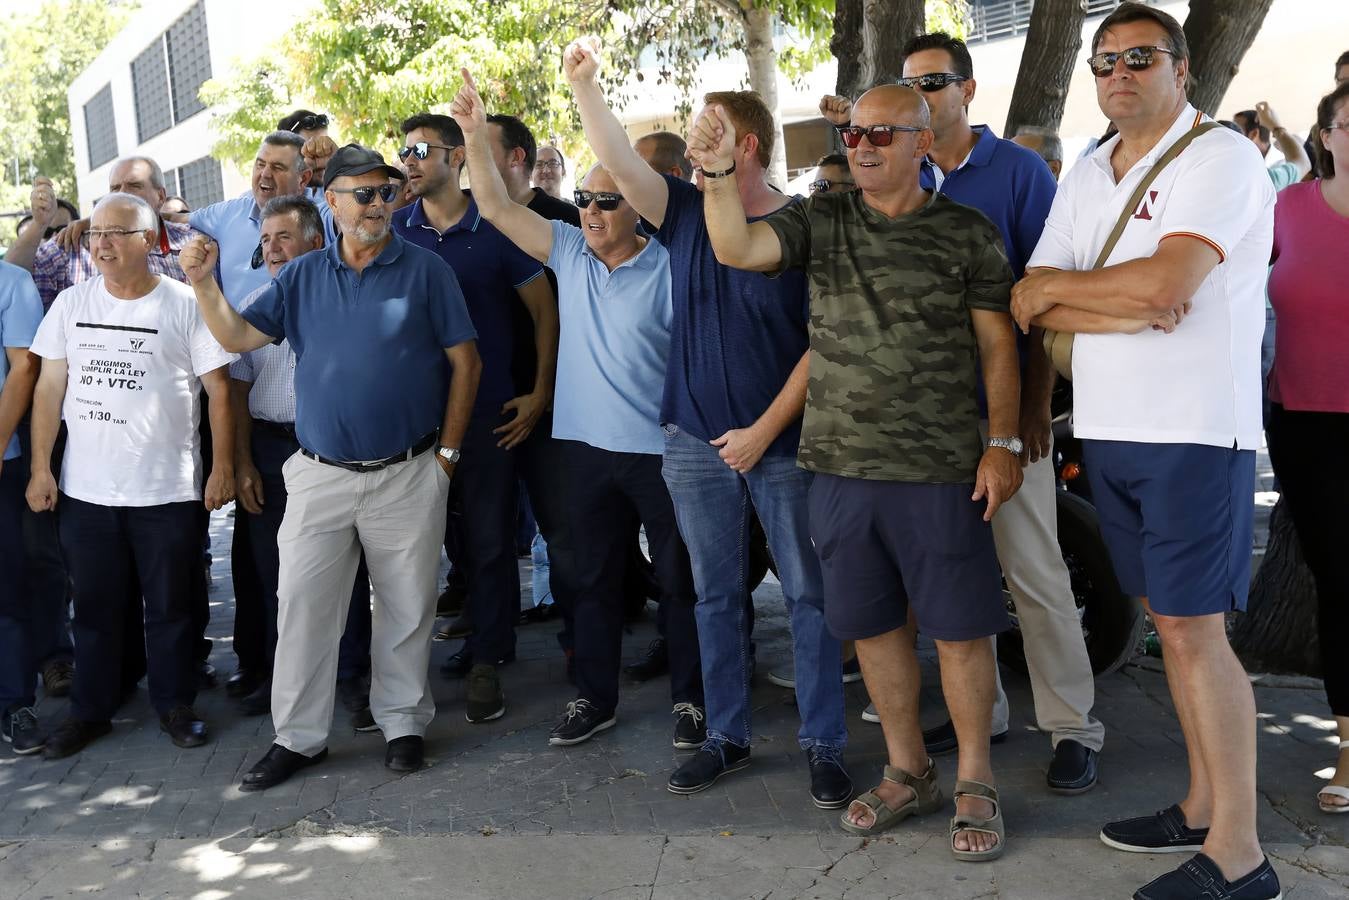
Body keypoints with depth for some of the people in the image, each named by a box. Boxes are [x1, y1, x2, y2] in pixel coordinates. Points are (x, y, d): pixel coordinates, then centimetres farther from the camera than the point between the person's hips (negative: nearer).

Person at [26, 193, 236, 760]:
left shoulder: (185, 305, -6)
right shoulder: (72, 303, 5)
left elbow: (218, 391, -4)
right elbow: (50, 388, 7)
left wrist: (222, 467, -7)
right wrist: (40, 467, 3)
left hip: (167, 491, -3)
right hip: (85, 490, 3)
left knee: (171, 607, 9)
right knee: (95, 607, 14)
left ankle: (175, 704, 25)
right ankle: (91, 709, 28)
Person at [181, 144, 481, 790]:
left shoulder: (426, 270, -2)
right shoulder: (303, 276, 7)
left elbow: (464, 361, -1)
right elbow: (239, 336, 3)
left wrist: (448, 451, -3)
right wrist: (203, 283, -14)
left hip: (408, 474, -2)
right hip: (320, 472, 3)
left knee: (407, 607, 9)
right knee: (302, 605, 5)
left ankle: (403, 721, 25)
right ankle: (299, 736, 18)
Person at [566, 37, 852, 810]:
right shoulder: (687, 211, 6)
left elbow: (825, 342, -8)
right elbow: (621, 164, -3)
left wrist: (765, 430, -11)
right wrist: (585, 86, -14)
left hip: (785, 443, -3)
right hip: (695, 441, 4)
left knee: (810, 594, 3)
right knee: (717, 596, 11)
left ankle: (825, 744, 14)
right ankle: (727, 735, 23)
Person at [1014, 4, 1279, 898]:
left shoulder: (1222, 156, -7)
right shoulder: (1085, 177, 15)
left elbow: (1166, 283, -21)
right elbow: (1031, 305, 5)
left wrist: (1057, 286, -6)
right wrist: (1130, 308, -12)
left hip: (1196, 430, -7)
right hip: (1110, 426, 7)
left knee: (1195, 629, -6)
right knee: (1168, 621, 12)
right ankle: (1205, 805, 24)